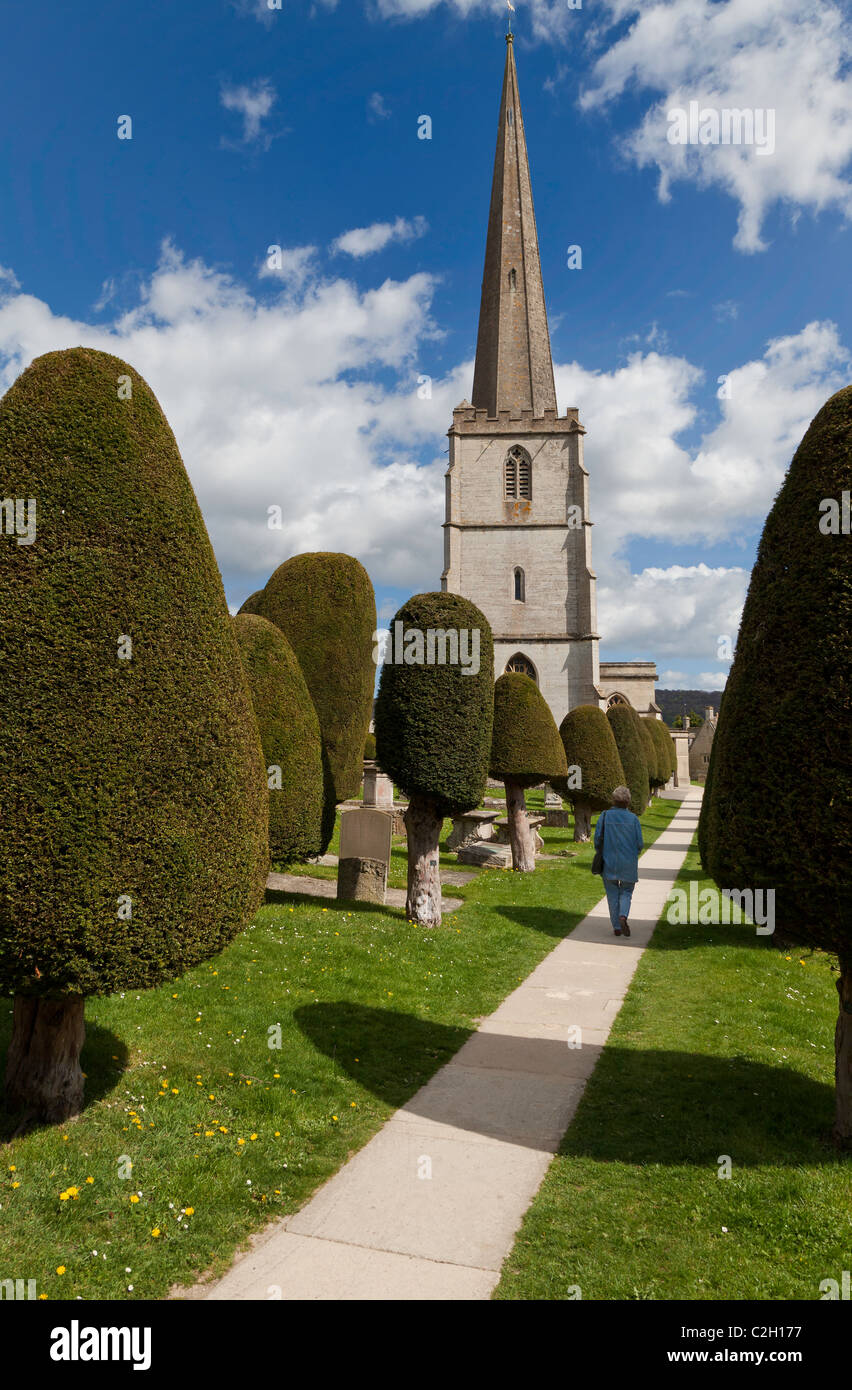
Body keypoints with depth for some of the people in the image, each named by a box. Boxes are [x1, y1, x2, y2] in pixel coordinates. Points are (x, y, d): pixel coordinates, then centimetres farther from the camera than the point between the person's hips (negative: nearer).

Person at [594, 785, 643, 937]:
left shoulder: (605, 816, -5)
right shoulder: (633, 818, -6)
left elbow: (597, 839, -4)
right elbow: (639, 843, -3)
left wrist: (601, 854, 14)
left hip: (609, 862, 0)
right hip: (628, 864, 0)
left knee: (612, 893, 10)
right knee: (626, 891, 13)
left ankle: (617, 927, 10)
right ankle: (623, 915, -13)